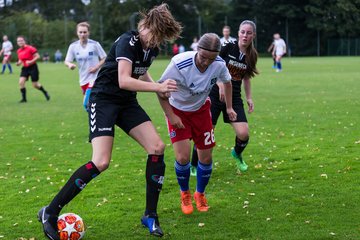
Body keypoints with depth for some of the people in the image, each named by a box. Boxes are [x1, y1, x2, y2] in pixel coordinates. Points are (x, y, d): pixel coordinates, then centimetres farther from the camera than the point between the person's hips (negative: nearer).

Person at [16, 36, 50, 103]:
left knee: (35, 85, 0)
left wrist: (31, 61, -23)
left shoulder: (30, 48, -14)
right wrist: (18, 63, -2)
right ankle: (24, 98, -2)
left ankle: (45, 92, 28)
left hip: (32, 67, -5)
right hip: (25, 68, 6)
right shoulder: (19, 51, 6)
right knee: (21, 82, -13)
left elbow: (38, 56, -13)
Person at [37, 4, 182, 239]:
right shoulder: (127, 42, -20)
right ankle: (50, 213, -10)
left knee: (157, 148, -6)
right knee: (101, 162, -21)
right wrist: (158, 87, -35)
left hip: (127, 102, 8)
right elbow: (123, 80, -31)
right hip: (104, 99, -8)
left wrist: (159, 87, 11)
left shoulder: (152, 47, 5)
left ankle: (151, 215, 5)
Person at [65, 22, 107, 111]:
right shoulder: (73, 46, 0)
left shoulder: (94, 44, -9)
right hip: (83, 79, 5)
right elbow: (67, 61, 1)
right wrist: (70, 64, -22)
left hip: (95, 77, -5)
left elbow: (104, 58, -2)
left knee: (87, 103, -20)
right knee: (87, 104, 12)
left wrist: (96, 67, -17)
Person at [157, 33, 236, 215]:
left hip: (201, 109, 3)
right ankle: (185, 194, 15)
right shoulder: (179, 64, -33)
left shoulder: (219, 64, -20)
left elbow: (227, 82, 5)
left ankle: (200, 194, 30)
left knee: (206, 158, 2)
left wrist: (229, 107, 7)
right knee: (183, 157, -14)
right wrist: (171, 116, -21)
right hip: (177, 110, -3)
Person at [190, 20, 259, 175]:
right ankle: (194, 166, 14)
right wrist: (221, 84, -19)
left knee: (243, 134, -10)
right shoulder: (228, 47, -10)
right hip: (215, 94, -4)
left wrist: (249, 98, 10)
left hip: (234, 97, 4)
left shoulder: (252, 55, 4)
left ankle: (237, 154, 25)